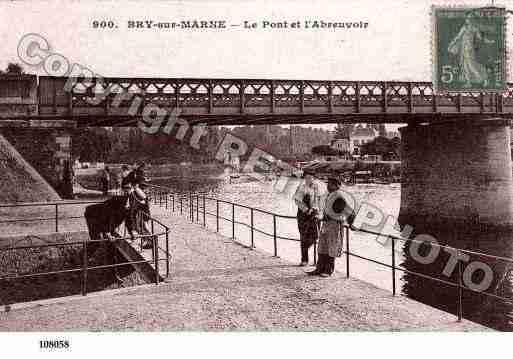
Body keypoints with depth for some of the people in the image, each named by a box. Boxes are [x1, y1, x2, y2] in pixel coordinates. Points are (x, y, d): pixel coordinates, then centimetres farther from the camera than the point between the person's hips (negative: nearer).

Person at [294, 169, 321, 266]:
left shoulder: (315, 186, 5)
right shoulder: (301, 187, -7)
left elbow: (317, 198, 8)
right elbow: (297, 200, -9)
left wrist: (313, 209, -6)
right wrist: (306, 209, -13)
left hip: (313, 212, 3)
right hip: (303, 213, -3)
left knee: (315, 236, -2)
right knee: (303, 237, -1)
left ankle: (305, 247, 30)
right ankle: (304, 260, 7)